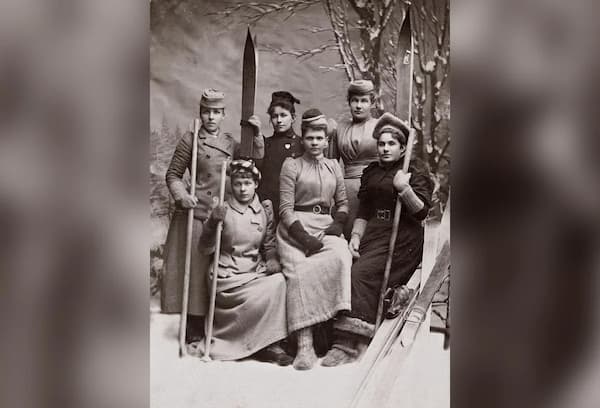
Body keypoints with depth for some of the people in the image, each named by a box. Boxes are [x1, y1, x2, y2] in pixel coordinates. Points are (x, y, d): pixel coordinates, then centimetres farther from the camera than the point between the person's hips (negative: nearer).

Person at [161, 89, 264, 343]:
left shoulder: (230, 143, 12)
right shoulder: (190, 140, 0)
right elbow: (173, 175, 1)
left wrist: (257, 135, -5)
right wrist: (182, 196, -16)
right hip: (195, 212, -4)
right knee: (195, 267, 0)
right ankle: (193, 324, 11)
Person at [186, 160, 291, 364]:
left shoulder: (264, 209, 8)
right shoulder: (223, 211, -3)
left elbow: (269, 243, 17)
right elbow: (205, 250, -7)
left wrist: (272, 260, -3)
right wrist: (212, 223, -22)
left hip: (255, 271, 4)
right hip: (228, 274, -4)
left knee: (278, 281, -25)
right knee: (264, 294, -26)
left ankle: (269, 344, -15)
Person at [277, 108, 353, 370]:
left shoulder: (334, 167, 19)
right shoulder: (291, 165, 6)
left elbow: (343, 203, 22)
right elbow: (285, 209, -2)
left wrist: (336, 225, 0)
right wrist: (305, 238, -14)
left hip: (326, 227, 3)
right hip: (295, 229, -3)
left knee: (341, 258, -31)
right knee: (300, 273, -26)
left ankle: (341, 318, -25)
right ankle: (304, 345, -29)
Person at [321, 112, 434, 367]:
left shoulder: (416, 170, 5)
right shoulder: (371, 172, 21)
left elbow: (421, 212, -3)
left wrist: (404, 189, -17)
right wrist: (355, 236, 5)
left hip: (402, 239, -6)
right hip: (374, 234, 6)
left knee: (362, 272, -24)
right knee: (346, 270, -19)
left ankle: (350, 343, -23)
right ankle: (345, 340, -16)